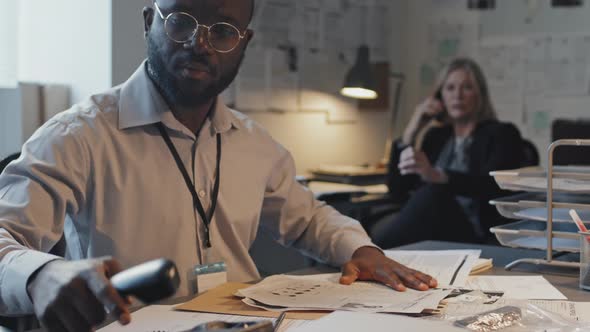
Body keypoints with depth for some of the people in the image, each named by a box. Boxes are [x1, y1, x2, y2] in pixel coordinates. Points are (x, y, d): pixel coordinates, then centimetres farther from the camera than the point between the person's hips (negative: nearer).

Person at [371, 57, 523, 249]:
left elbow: (491, 186, -15)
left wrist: (438, 176, -34)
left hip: (473, 236, -4)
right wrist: (410, 133, 6)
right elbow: (397, 192, 14)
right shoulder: (435, 135, 22)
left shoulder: (502, 134, 7)